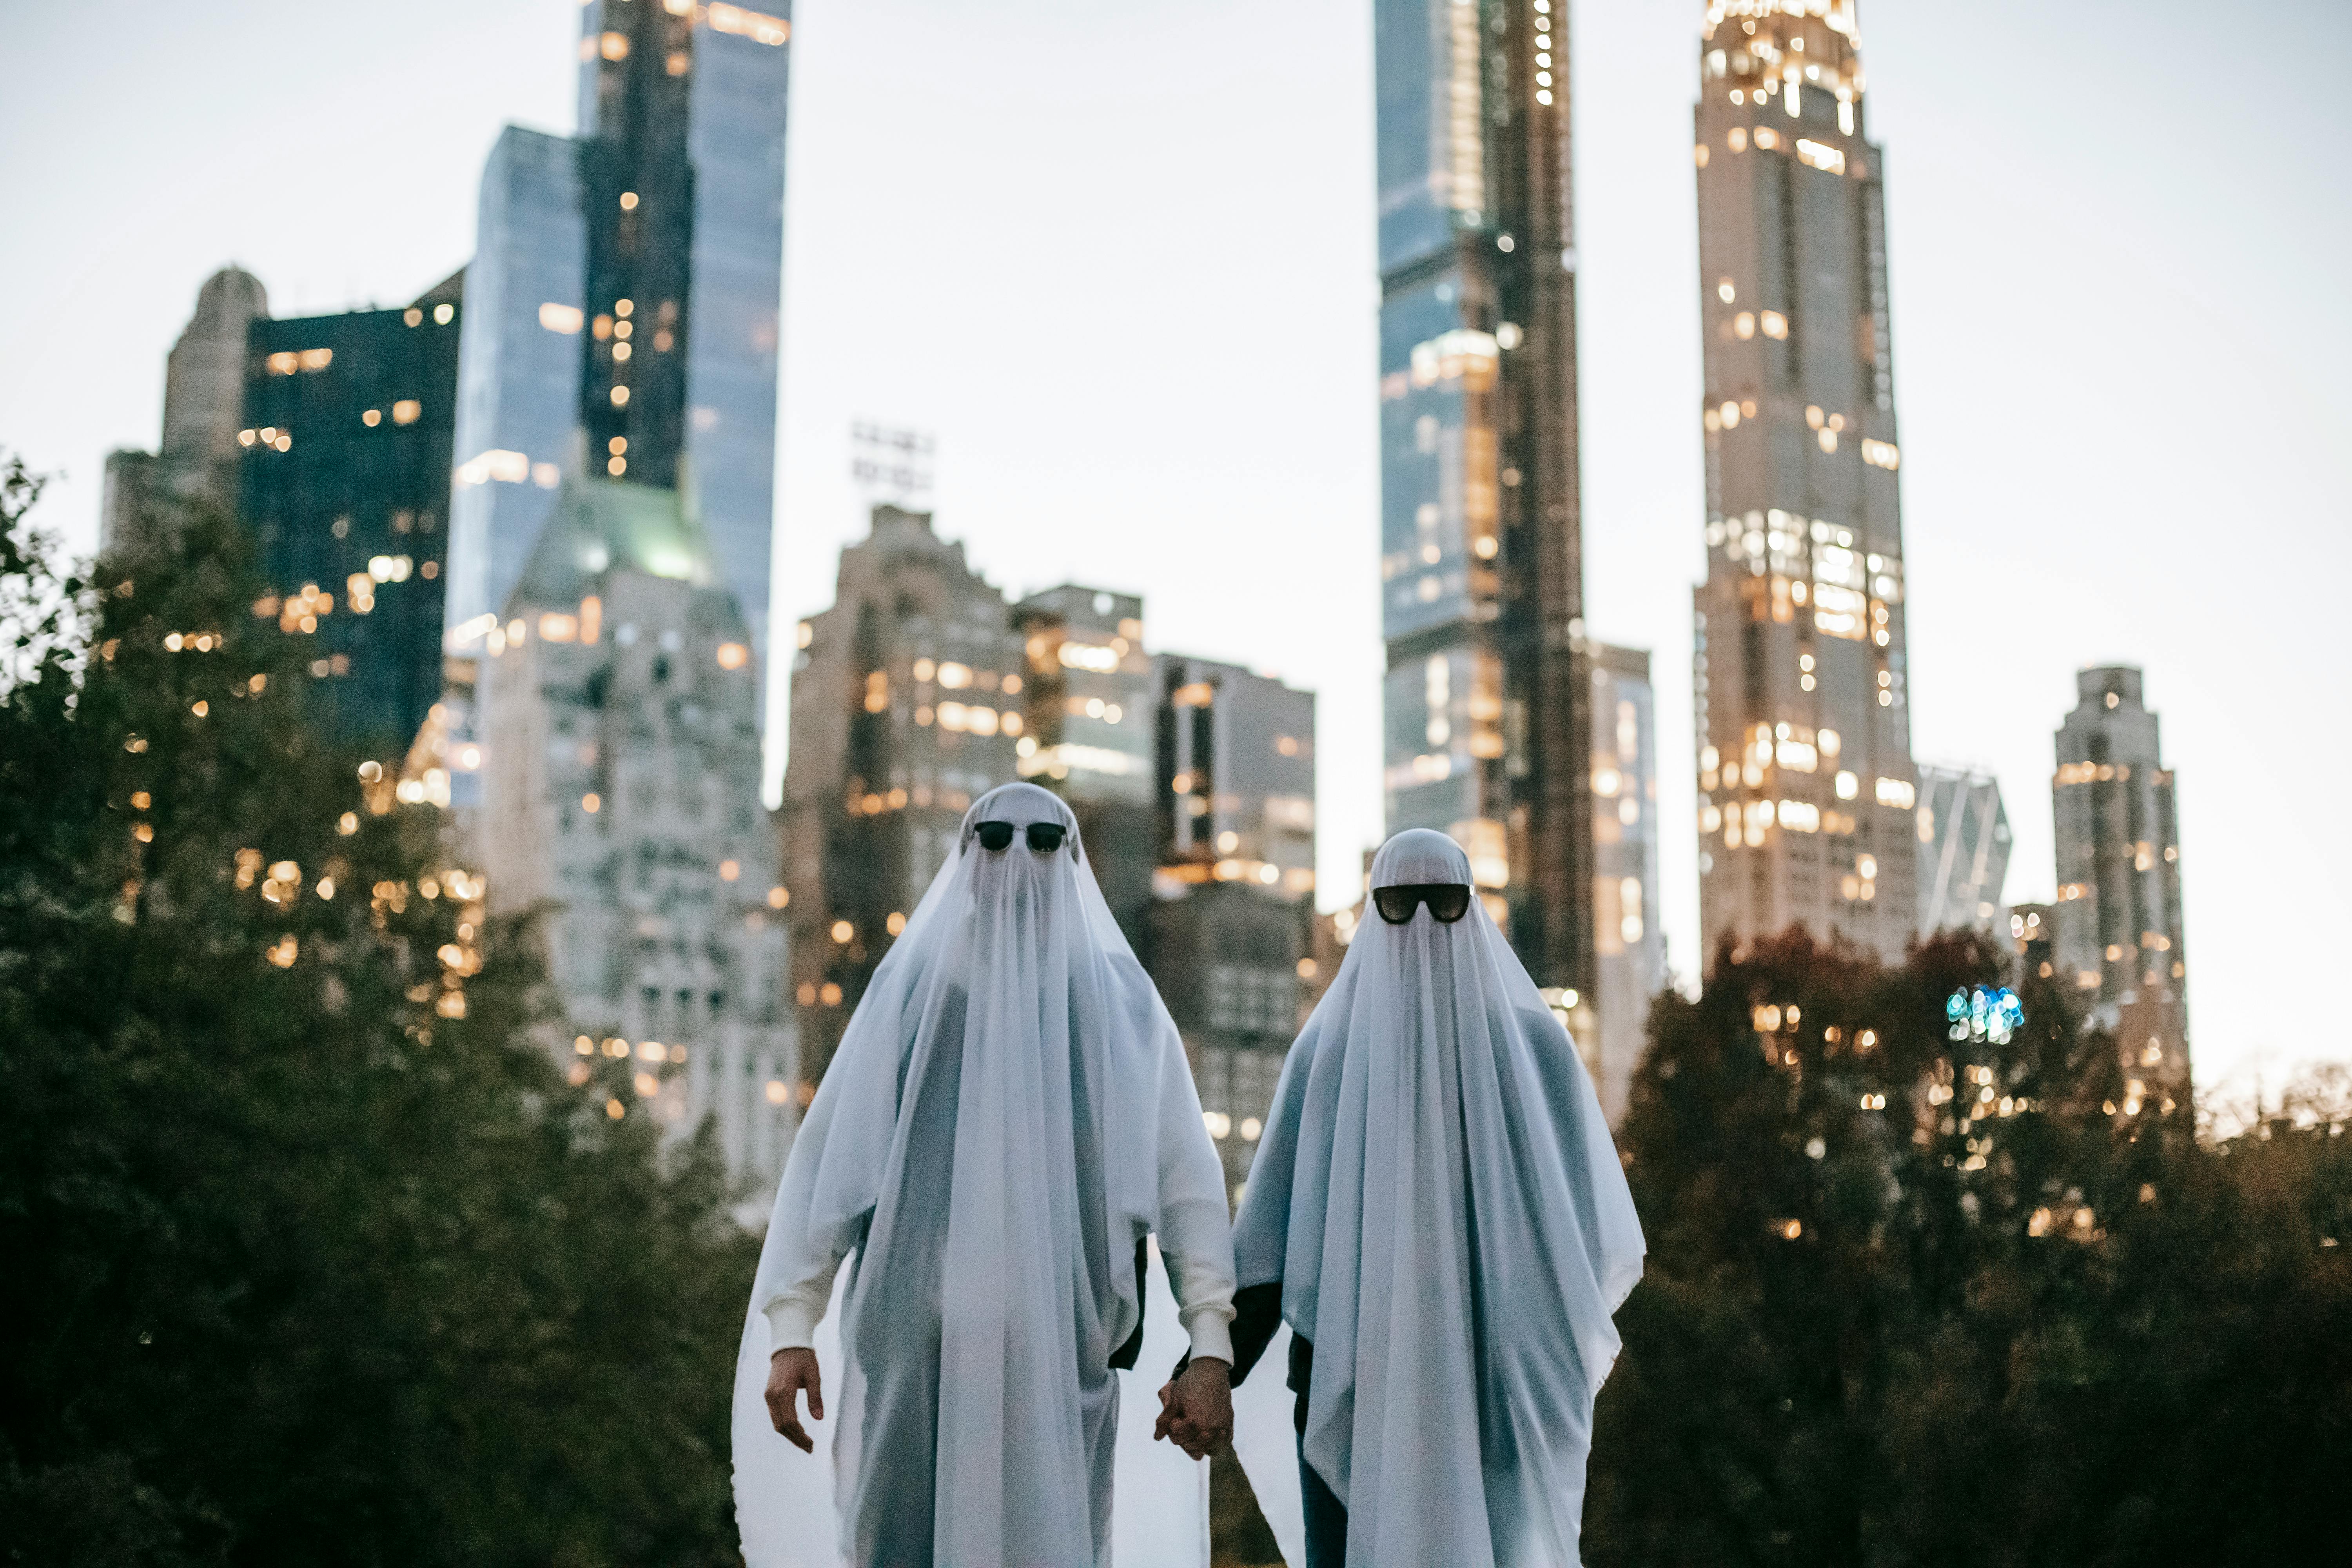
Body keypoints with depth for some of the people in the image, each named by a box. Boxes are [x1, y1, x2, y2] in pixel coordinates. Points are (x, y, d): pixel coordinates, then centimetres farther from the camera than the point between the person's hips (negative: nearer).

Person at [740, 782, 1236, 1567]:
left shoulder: (1122, 1003, 7)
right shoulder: (908, 993, 8)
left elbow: (1188, 1177, 3)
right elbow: (823, 1163, 5)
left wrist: (1210, 1347, -6)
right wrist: (791, 1331, -3)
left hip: (1058, 1352, -1)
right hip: (914, 1347, 1)